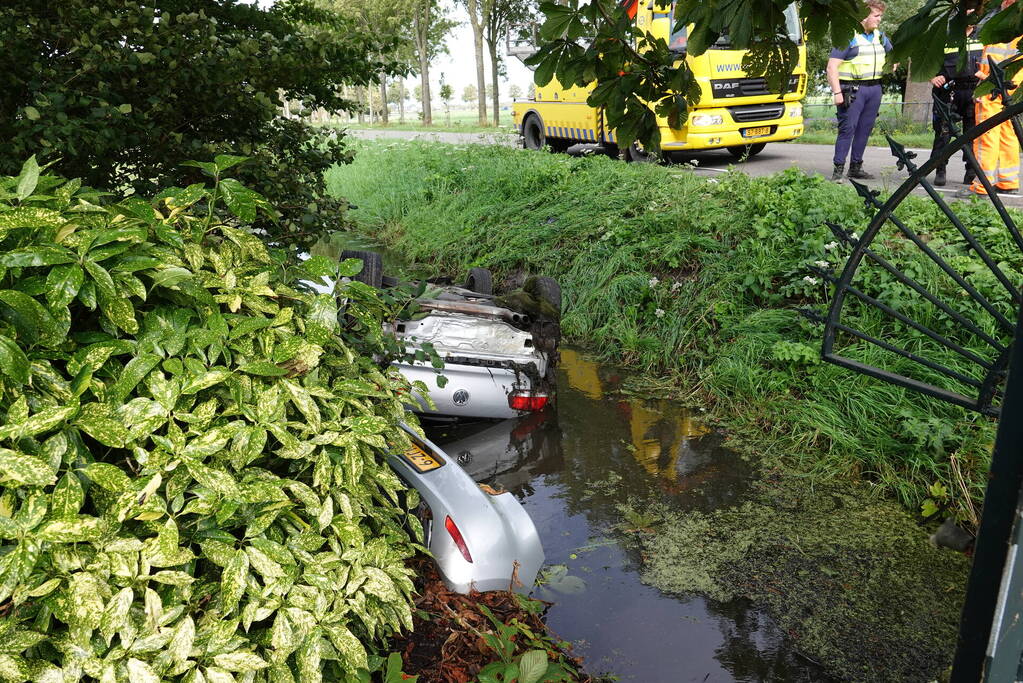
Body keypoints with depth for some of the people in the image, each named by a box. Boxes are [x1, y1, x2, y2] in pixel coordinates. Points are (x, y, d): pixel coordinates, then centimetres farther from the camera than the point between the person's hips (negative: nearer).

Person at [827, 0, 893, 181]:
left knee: (865, 129, 7)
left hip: (874, 89, 7)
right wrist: (837, 92, -20)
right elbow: (832, 67, -14)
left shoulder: (880, 36, 15)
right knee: (847, 128, -12)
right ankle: (838, 170, -9)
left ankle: (856, 167, 15)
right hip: (852, 89, -7)